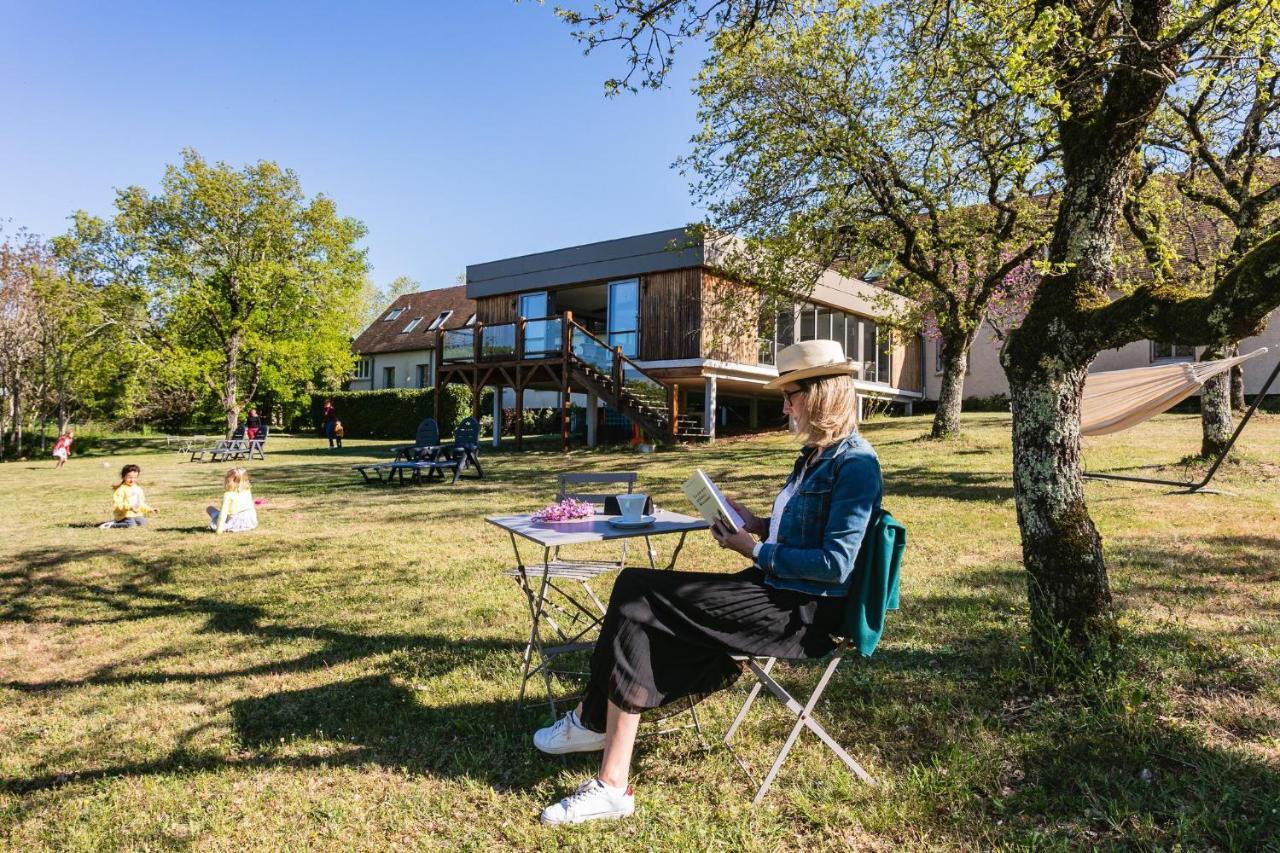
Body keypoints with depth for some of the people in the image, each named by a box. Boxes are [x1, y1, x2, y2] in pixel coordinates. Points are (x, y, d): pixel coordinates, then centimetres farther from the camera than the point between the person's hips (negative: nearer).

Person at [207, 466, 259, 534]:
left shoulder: (228, 495, -7)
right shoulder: (247, 491, 8)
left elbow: (223, 512, -13)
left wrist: (219, 529, -13)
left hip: (235, 523, -5)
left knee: (210, 509, 12)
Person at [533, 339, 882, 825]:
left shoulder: (855, 463, -15)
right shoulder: (814, 454, 14)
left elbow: (836, 563, -22)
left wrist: (753, 550, -15)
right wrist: (754, 524, 7)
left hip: (802, 615, -9)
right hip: (775, 592, 9)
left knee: (640, 606, -16)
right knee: (635, 588, -7)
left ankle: (595, 721, 6)